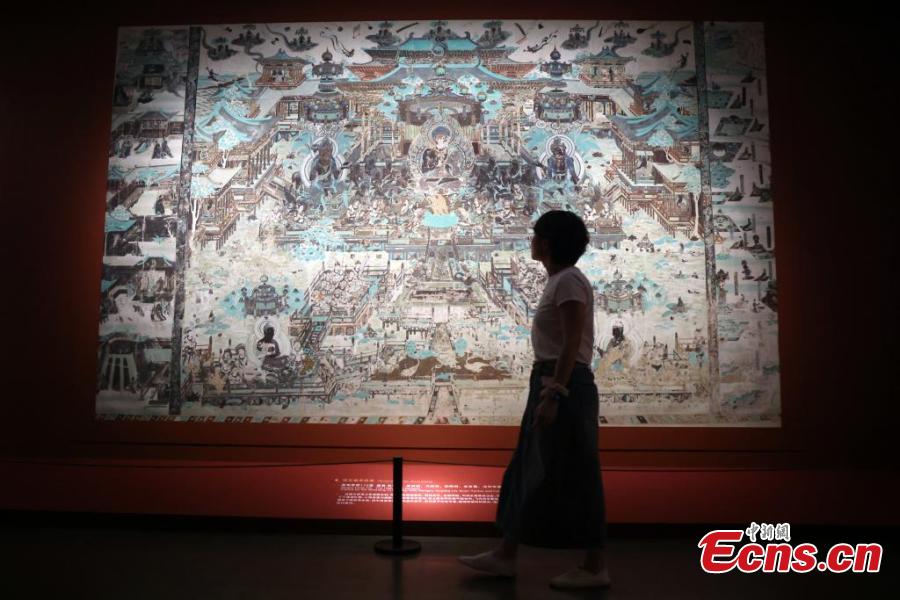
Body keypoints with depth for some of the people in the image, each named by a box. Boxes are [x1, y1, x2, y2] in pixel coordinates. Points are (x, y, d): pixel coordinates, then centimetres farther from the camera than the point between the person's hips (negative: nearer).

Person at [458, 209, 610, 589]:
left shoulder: (569, 281, -14)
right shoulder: (558, 281, 15)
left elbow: (572, 345, -19)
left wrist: (552, 396, -22)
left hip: (565, 387, -10)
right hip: (552, 384, 10)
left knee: (573, 476, -1)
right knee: (530, 472, 13)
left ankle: (595, 567, 14)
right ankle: (504, 555, 22)